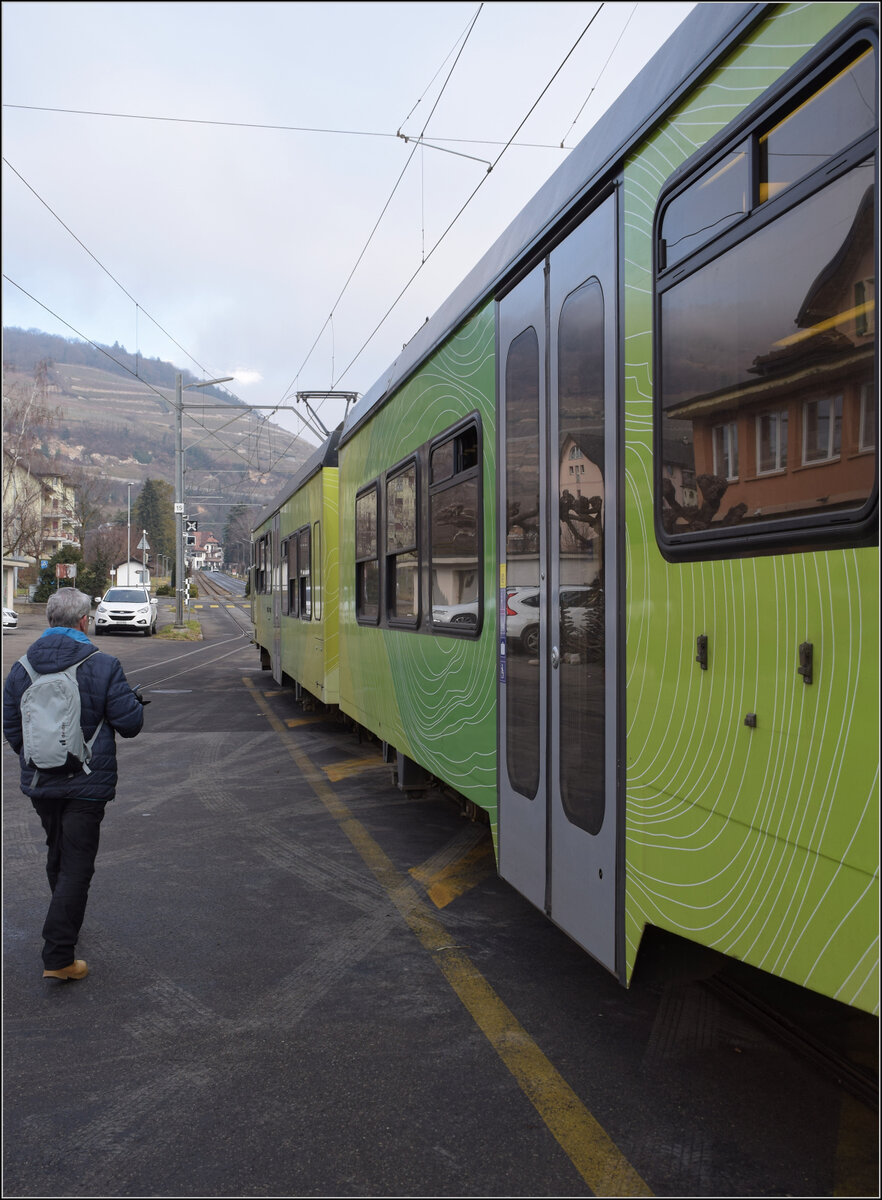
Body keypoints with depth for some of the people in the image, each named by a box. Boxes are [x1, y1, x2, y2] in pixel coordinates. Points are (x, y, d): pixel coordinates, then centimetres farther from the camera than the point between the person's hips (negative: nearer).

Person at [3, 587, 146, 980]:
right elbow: (130, 724, -12)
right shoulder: (103, 666, -15)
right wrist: (133, 699, 10)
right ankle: (58, 957, -2)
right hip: (87, 785, -5)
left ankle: (67, 924, 44)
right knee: (77, 865, 1)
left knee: (57, 853, 24)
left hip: (38, 783, 5)